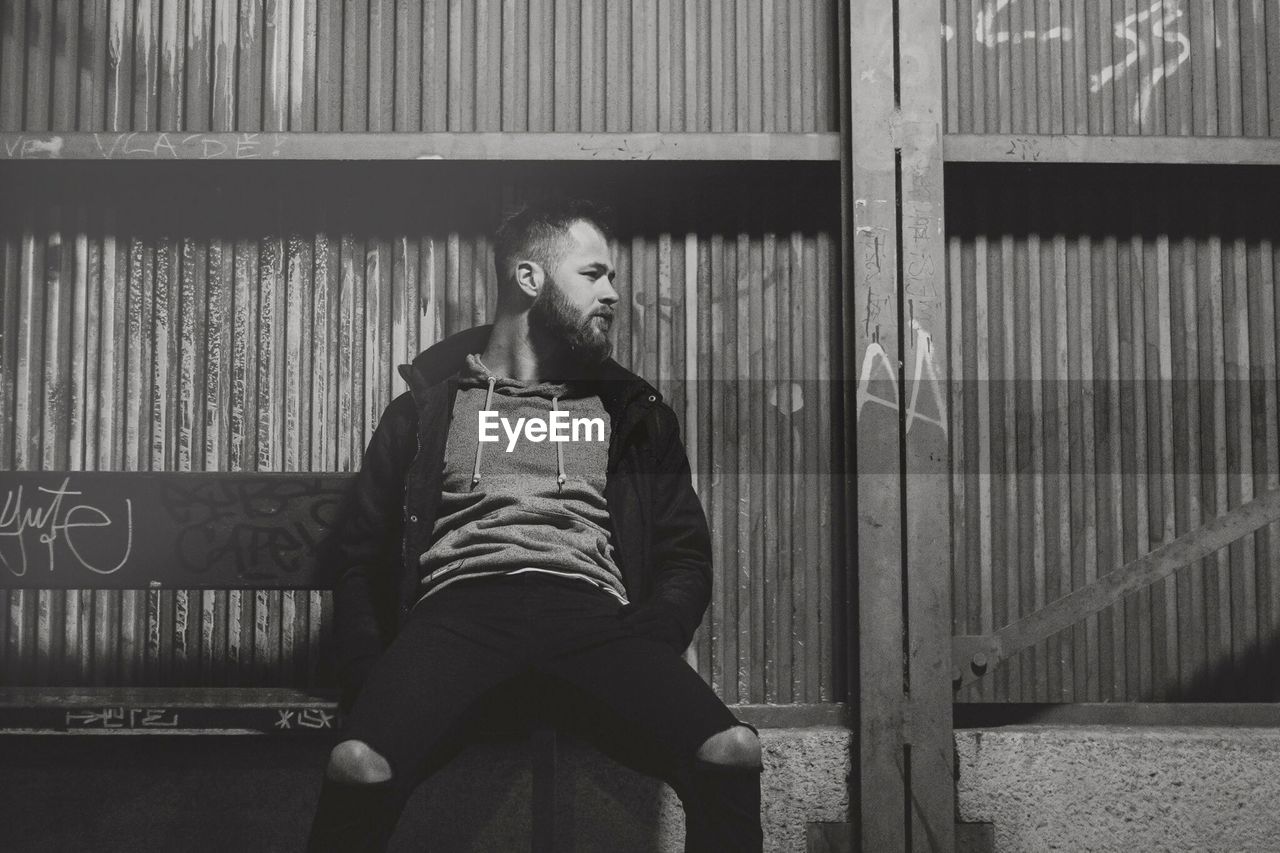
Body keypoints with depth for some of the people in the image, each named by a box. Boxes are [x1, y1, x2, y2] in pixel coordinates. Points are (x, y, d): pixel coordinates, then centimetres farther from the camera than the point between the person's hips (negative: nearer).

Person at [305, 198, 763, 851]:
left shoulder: (630, 411, 24)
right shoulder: (428, 409, 19)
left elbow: (685, 555, 18)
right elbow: (357, 553, 16)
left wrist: (645, 650, -3)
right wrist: (370, 676, -1)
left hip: (590, 613, 1)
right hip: (461, 607, -1)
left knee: (732, 750, -29)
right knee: (358, 766, -33)